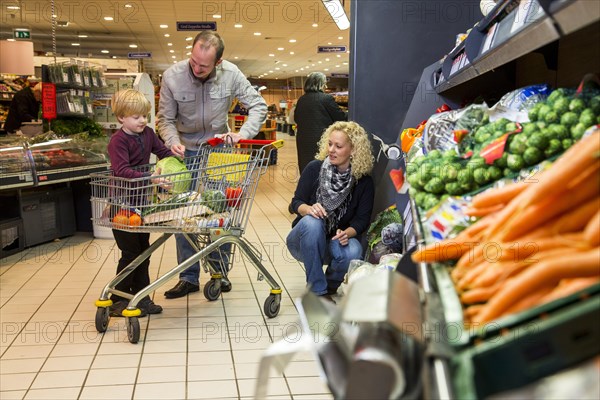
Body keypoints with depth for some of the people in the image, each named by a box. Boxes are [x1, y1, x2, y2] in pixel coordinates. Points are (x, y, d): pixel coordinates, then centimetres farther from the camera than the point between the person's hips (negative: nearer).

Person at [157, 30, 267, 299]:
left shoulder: (231, 74, -17)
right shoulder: (172, 76, -18)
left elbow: (258, 105, -11)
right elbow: (165, 119, -10)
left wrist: (243, 133, -28)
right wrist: (173, 142, -31)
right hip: (186, 151, 0)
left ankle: (220, 272, 20)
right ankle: (189, 278, 11)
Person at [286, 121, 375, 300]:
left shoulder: (364, 182, -7)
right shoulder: (315, 168, -9)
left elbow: (362, 219, -6)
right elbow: (296, 203, -6)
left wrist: (347, 233, -28)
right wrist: (309, 209, -30)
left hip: (336, 241, 1)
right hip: (306, 239, 0)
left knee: (353, 251, -34)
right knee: (311, 222, -36)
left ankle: (330, 286, 1)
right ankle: (317, 290, -24)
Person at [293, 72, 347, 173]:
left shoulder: (301, 100, 7)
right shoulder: (326, 98, -10)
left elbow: (296, 119, 18)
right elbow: (341, 117, -4)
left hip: (303, 142, 6)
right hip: (321, 141, -6)